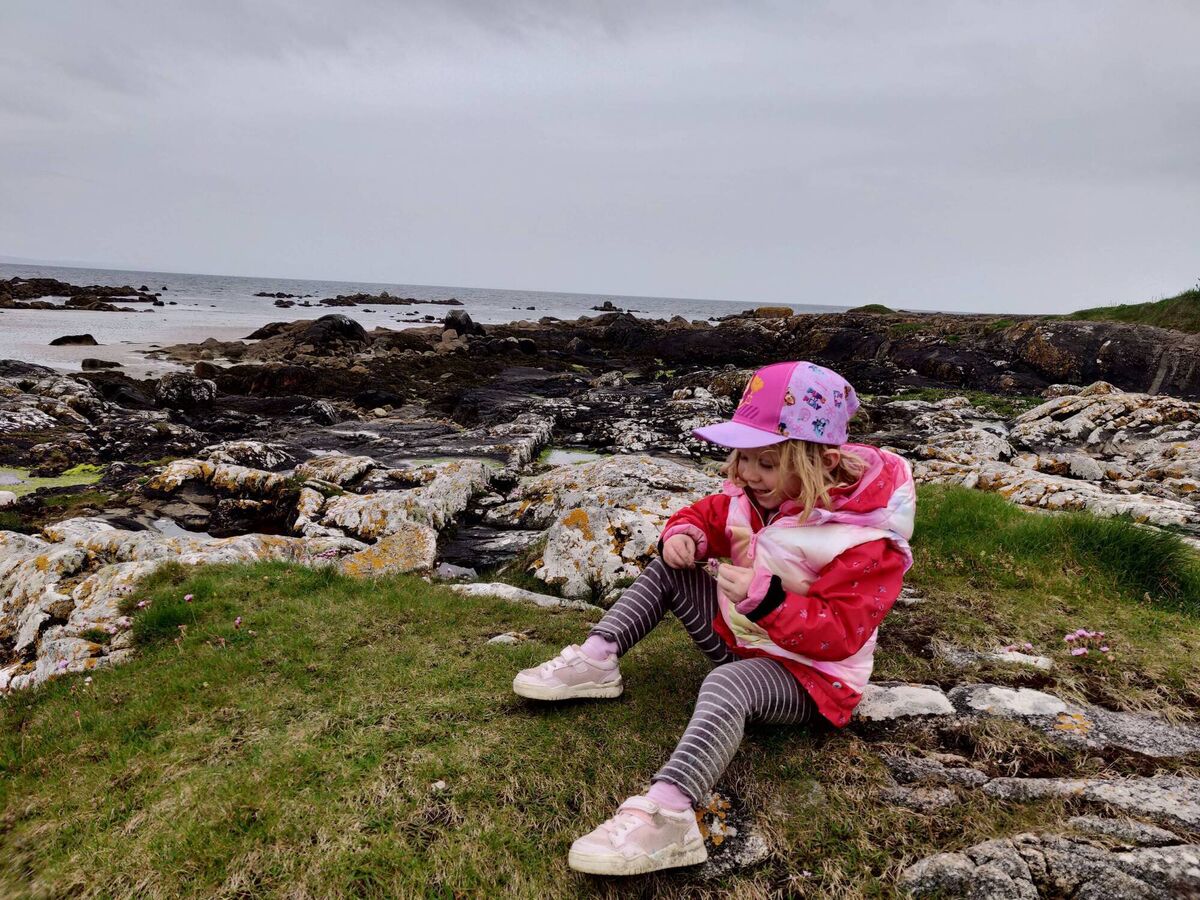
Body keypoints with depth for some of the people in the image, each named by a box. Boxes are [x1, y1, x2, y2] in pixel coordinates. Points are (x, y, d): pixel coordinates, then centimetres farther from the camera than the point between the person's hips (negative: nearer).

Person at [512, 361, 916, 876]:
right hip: (740, 633, 8)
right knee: (670, 570, 4)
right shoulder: (753, 494, -5)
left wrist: (767, 598, -43)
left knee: (726, 684, -39)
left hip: (805, 670, -8)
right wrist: (685, 535, -15)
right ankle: (596, 661, -2)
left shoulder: (863, 541, -26)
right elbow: (708, 516, 9)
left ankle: (666, 816, -52)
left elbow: (841, 633, -29)